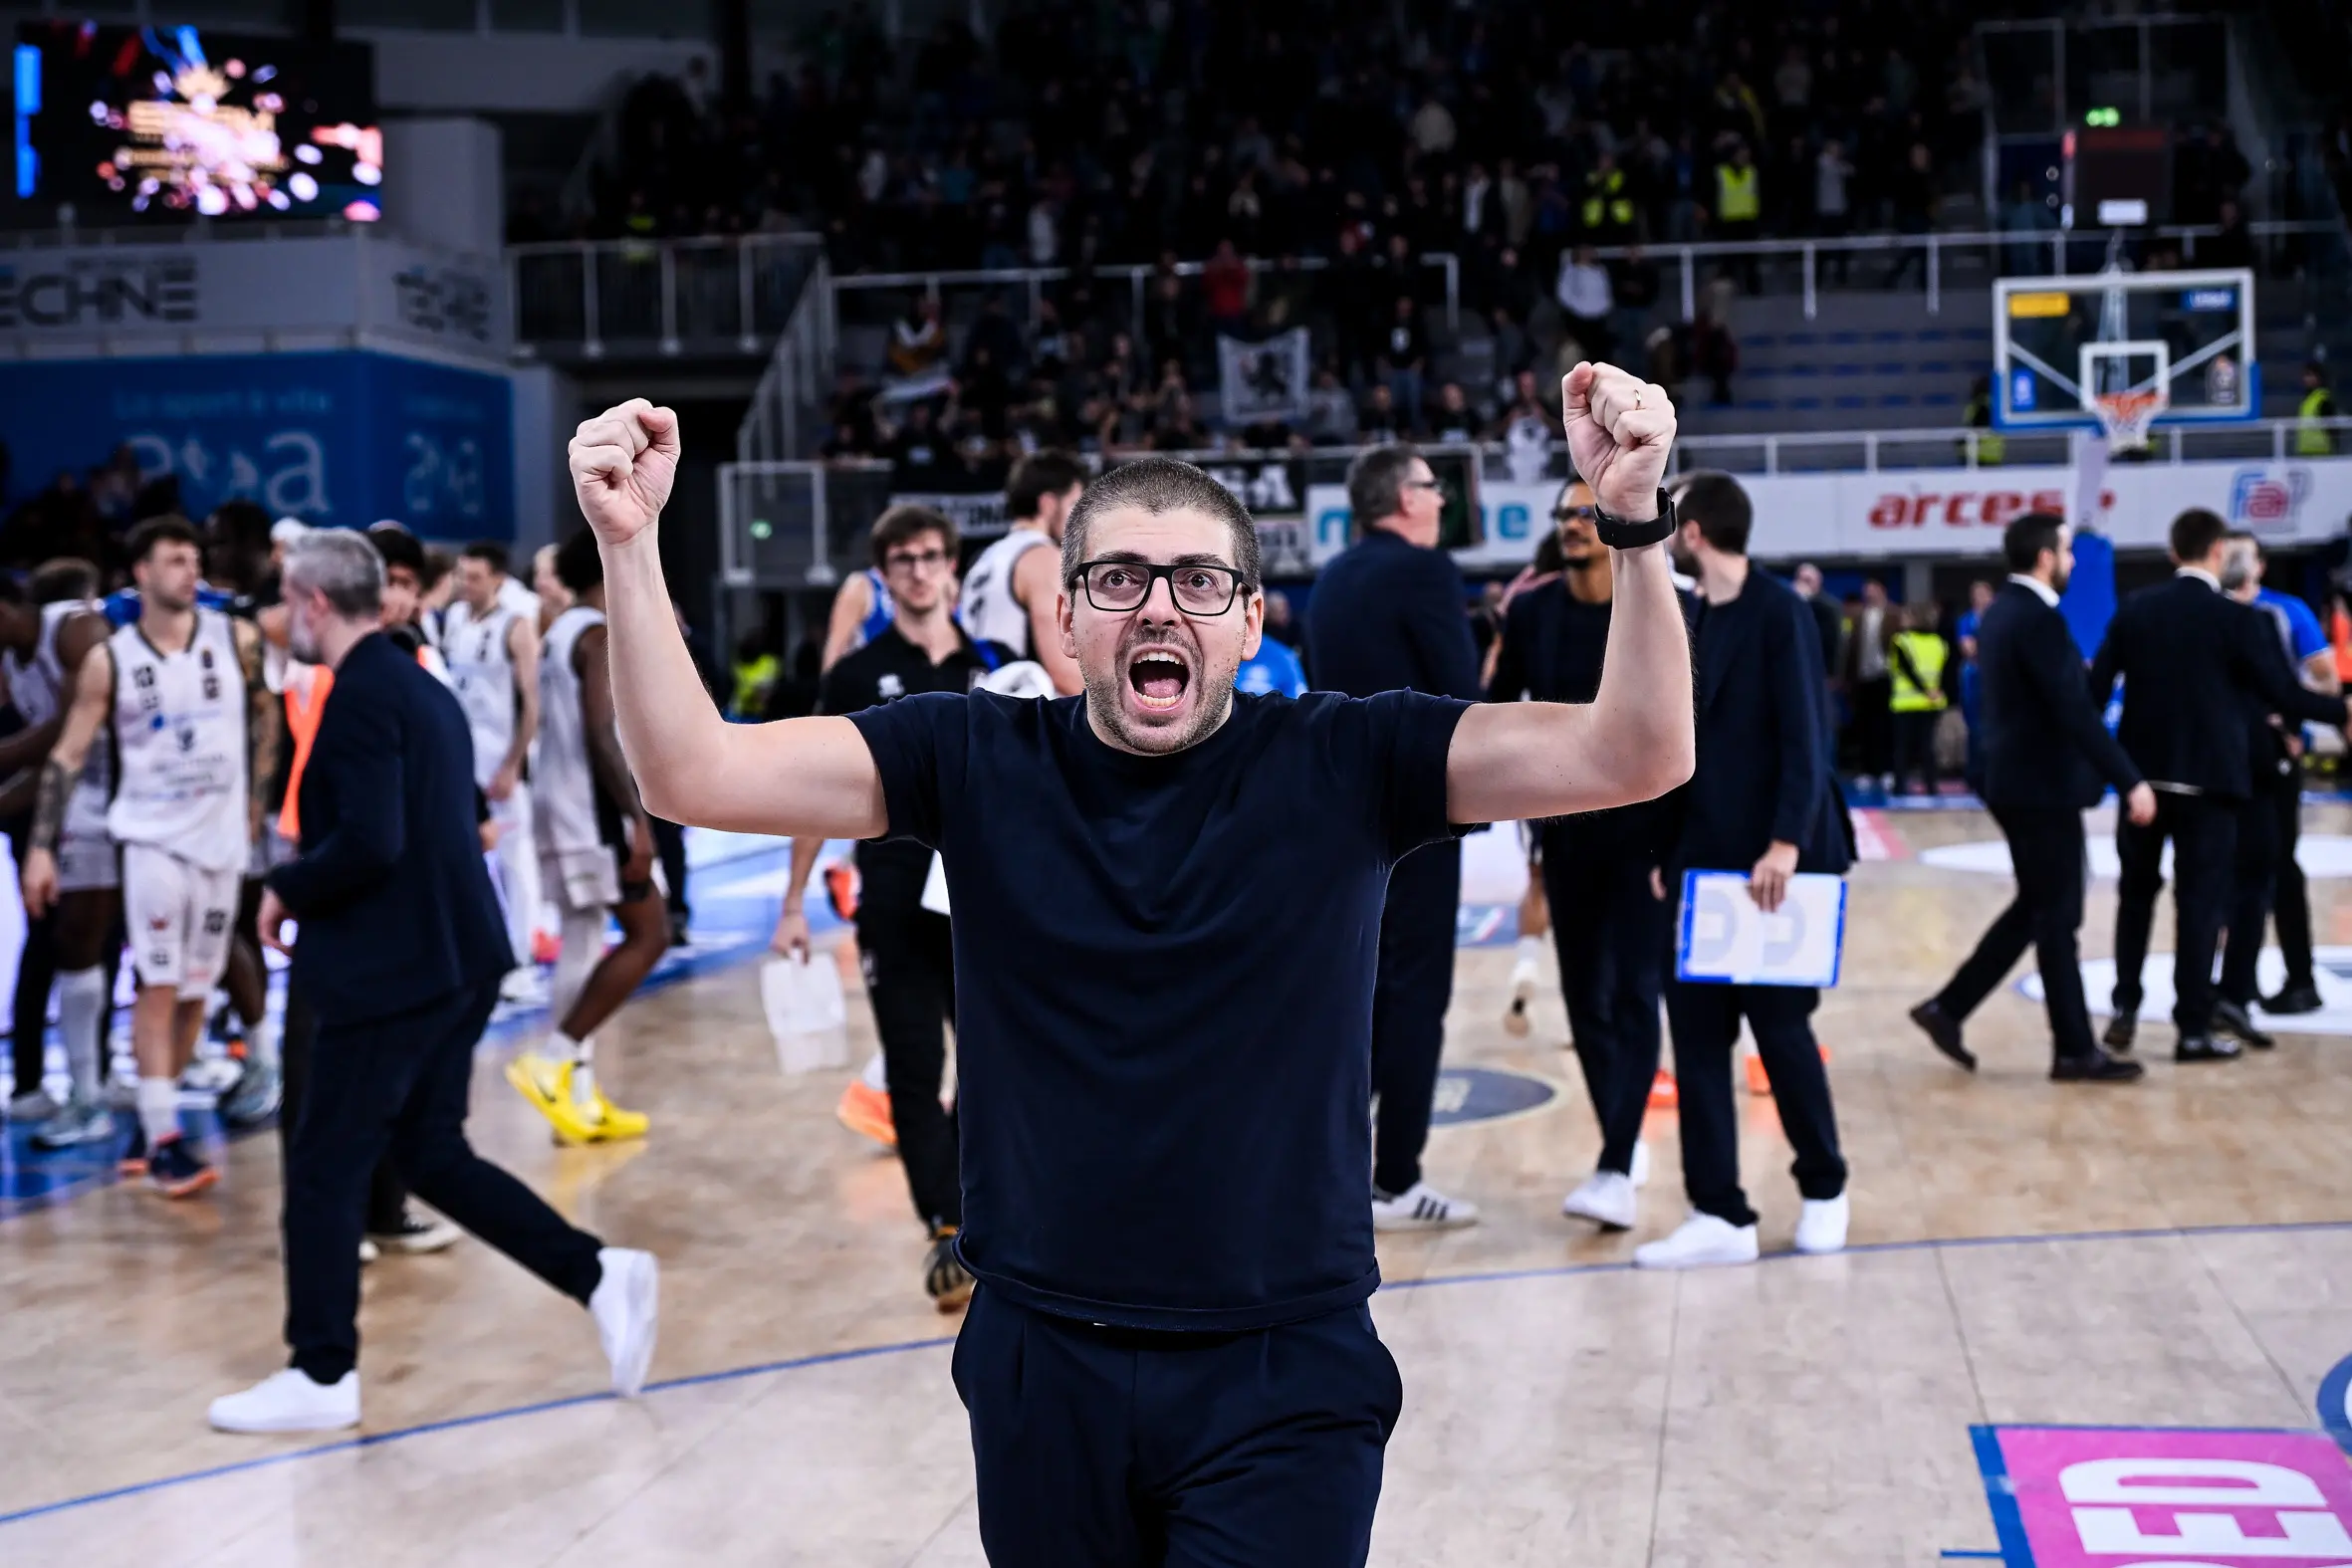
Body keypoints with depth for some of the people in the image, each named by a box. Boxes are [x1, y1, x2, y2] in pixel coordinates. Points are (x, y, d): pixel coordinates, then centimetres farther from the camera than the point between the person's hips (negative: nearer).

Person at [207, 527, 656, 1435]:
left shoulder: (360, 696, -15)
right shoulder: (424, 688, 14)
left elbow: (369, 844, -25)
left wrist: (288, 890, -8)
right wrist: (313, 887, 16)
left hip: (392, 972, -9)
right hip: (457, 960, 9)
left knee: (325, 1168, 2)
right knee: (431, 1155, 16)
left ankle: (322, 1376, 12)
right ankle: (600, 1275, 9)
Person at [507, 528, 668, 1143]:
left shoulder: (563, 633, 17)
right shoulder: (598, 633, -13)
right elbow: (601, 735, -22)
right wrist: (638, 821, -24)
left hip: (562, 807, 10)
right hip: (593, 809, -10)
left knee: (583, 944, 11)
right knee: (647, 936, -5)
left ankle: (580, 1096, 12)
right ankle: (555, 1062, -9)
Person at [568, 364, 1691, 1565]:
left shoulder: (1340, 764, -6)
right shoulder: (978, 763, -2)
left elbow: (1635, 757, -14)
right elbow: (695, 774, -9)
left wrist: (1633, 519, -28)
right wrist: (630, 545, -22)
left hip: (1283, 1375, -2)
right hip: (1042, 1366, 2)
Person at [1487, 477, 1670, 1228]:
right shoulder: (1531, 612, 1)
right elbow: (1500, 706, 10)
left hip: (1643, 826, -4)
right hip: (1566, 828, 4)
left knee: (1635, 991, -8)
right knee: (1584, 995, 10)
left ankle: (1617, 1171, -10)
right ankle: (1624, 1141, 26)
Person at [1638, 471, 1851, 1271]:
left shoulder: (1777, 610, -10)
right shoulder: (1689, 616, 10)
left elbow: (1803, 734, -16)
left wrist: (1786, 842, -25)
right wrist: (1667, 850, 11)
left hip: (1770, 861, -7)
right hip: (1704, 859, 7)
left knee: (1780, 1027, 3)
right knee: (1696, 1033, 3)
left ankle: (1823, 1189, 23)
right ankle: (1720, 1215, 7)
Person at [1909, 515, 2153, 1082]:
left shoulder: (1999, 612, 11)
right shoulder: (2039, 618, -19)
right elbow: (2075, 712, -24)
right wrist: (2130, 780, -23)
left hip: (2017, 779, 10)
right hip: (2044, 785, -10)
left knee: (2036, 908, 17)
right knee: (2058, 916, -1)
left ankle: (1949, 1007, 16)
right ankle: (2075, 1050, 7)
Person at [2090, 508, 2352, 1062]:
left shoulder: (2134, 610, 1)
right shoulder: (2237, 619, -9)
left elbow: (2097, 688, 0)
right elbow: (2283, 694, -9)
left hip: (2142, 774, 3)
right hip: (2207, 780, -3)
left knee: (2136, 894, 16)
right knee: (2200, 901, 3)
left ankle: (2125, 1009, 16)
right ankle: (2193, 1029, 5)